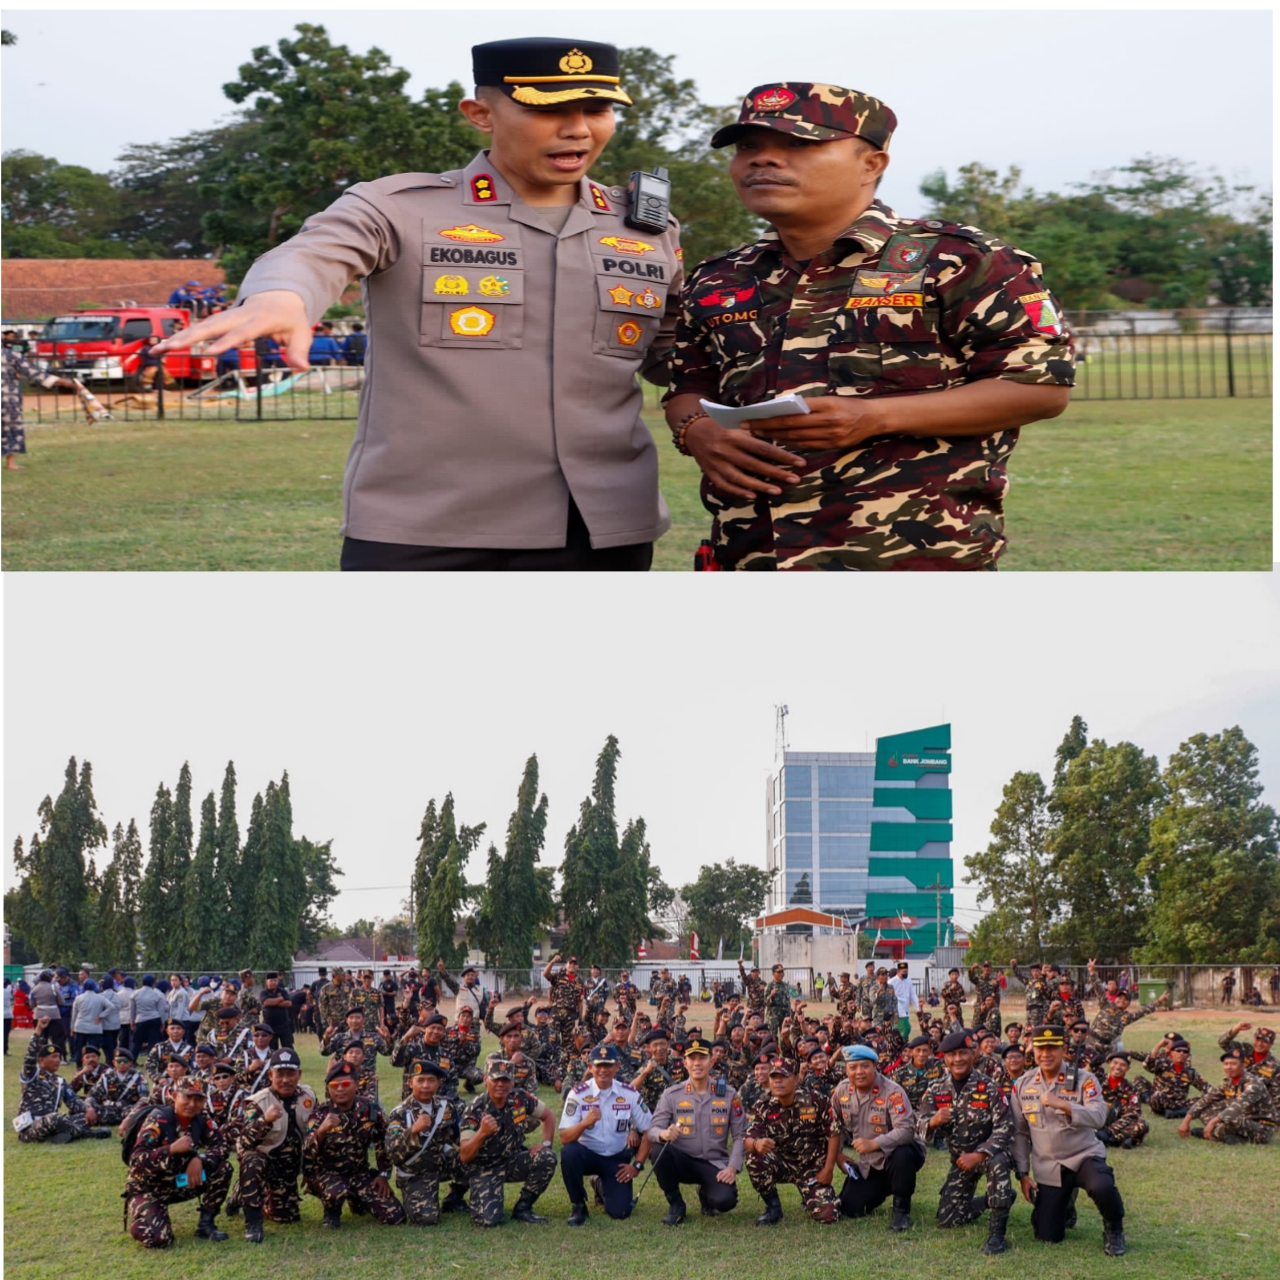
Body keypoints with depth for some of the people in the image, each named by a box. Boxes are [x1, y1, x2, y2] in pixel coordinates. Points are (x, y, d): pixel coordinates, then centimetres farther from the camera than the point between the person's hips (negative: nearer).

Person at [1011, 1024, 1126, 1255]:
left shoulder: (1083, 1080, -8)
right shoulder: (1022, 1085, 3)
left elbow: (1098, 1117, -24)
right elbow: (1019, 1133, 8)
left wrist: (1063, 1105, -37)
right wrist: (1022, 1174, 4)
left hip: (1084, 1157, -3)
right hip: (1047, 1168, 3)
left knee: (1102, 1188, -37)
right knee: (1048, 1237, -1)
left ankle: (1113, 1229, -3)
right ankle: (1064, 1204, 35)